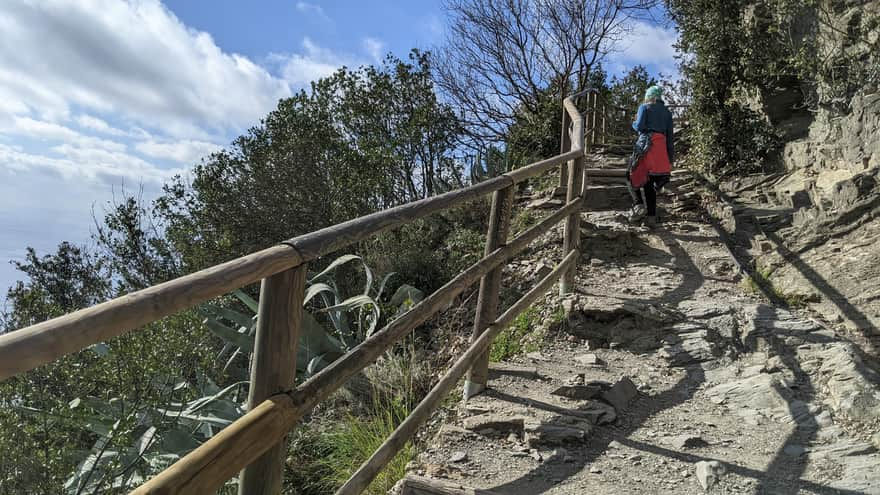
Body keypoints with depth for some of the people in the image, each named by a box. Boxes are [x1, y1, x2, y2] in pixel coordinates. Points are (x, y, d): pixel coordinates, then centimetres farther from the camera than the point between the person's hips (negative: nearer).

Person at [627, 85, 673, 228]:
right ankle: (651, 217, 4)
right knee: (651, 182, 7)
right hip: (661, 146, 5)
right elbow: (670, 135, 17)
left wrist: (634, 123, 17)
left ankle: (640, 204, -10)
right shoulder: (667, 112, 21)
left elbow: (639, 126, -6)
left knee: (636, 175, 10)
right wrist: (670, 156, 18)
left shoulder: (644, 107, 7)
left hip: (646, 144, -5)